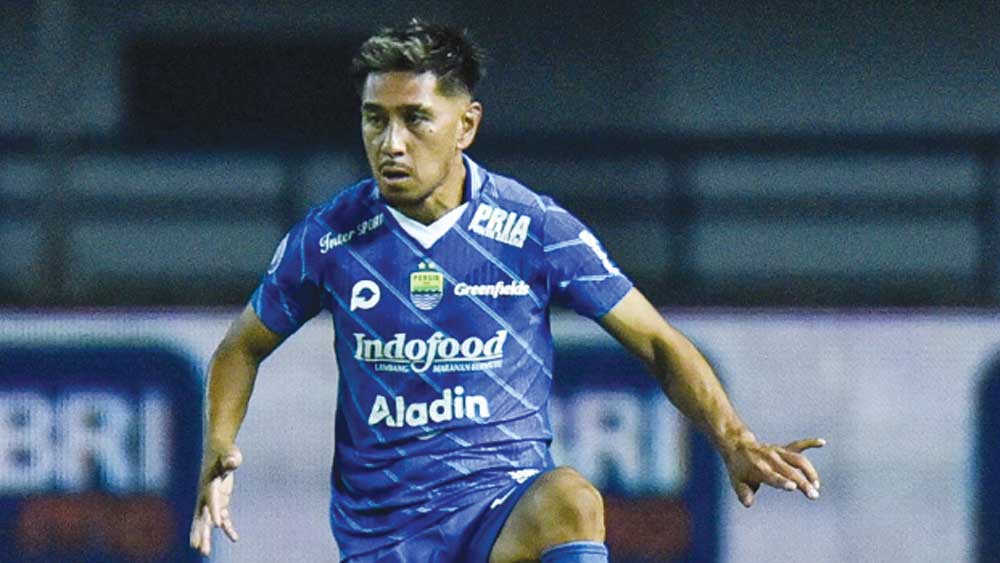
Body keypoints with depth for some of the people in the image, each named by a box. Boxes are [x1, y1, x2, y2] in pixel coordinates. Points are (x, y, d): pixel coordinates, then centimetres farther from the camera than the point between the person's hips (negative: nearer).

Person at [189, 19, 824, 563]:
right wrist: (219, 448, -2)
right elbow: (245, 346, 17)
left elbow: (657, 342, 2)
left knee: (570, 501, -37)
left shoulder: (537, 229, -4)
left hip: (505, 507, -2)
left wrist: (733, 440, -14)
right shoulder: (328, 238, 1)